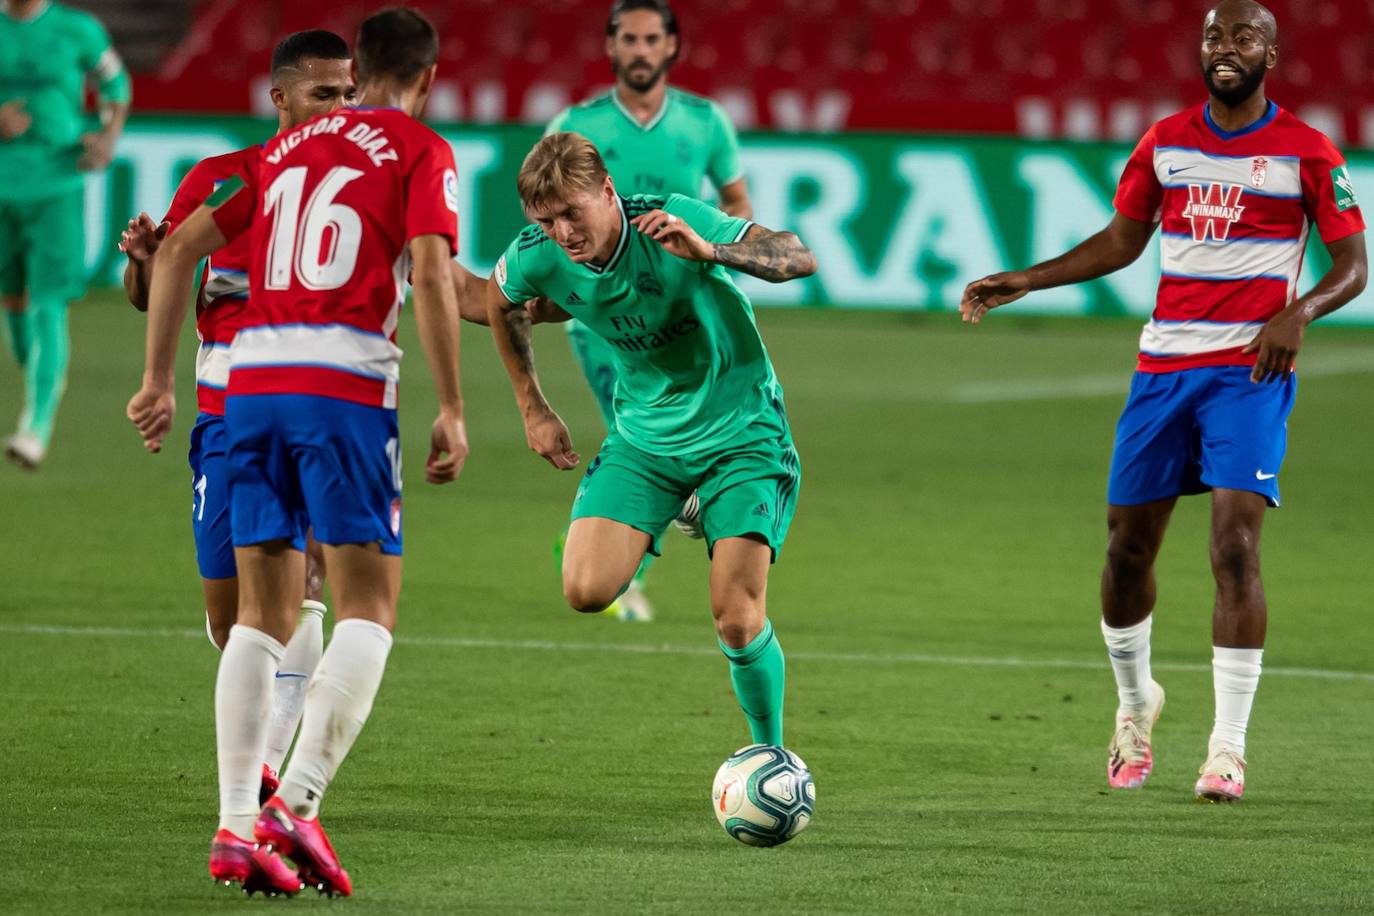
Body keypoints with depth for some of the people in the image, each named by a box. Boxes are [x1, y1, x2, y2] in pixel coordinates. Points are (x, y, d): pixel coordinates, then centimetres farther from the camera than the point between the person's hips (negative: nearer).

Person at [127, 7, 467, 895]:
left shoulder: (286, 147, 21)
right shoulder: (423, 153, 4)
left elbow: (182, 246, 17)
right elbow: (432, 272, -10)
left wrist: (159, 378, 19)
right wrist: (452, 411, -8)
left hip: (252, 380, 5)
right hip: (346, 381, -5)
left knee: (264, 614, 10)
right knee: (369, 610, 0)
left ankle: (237, 825, 1)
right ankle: (297, 803, -16)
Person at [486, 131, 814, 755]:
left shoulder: (670, 223, -25)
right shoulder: (537, 257, -13)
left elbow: (800, 259, -31)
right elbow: (499, 303, 13)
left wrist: (708, 251, -48)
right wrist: (533, 410, 15)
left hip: (740, 430, -4)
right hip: (644, 435, 4)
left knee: (737, 619, -14)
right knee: (586, 591, -15)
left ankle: (771, 755, 10)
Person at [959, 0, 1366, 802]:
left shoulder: (1307, 153, -2)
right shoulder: (1165, 143, 10)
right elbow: (1121, 243, 21)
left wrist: (1298, 313, -20)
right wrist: (1024, 282, 12)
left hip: (1250, 372, -4)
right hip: (1164, 366, 4)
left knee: (1235, 545, -16)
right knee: (1128, 545, 6)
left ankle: (1229, 748, -12)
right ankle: (1135, 699, 32)